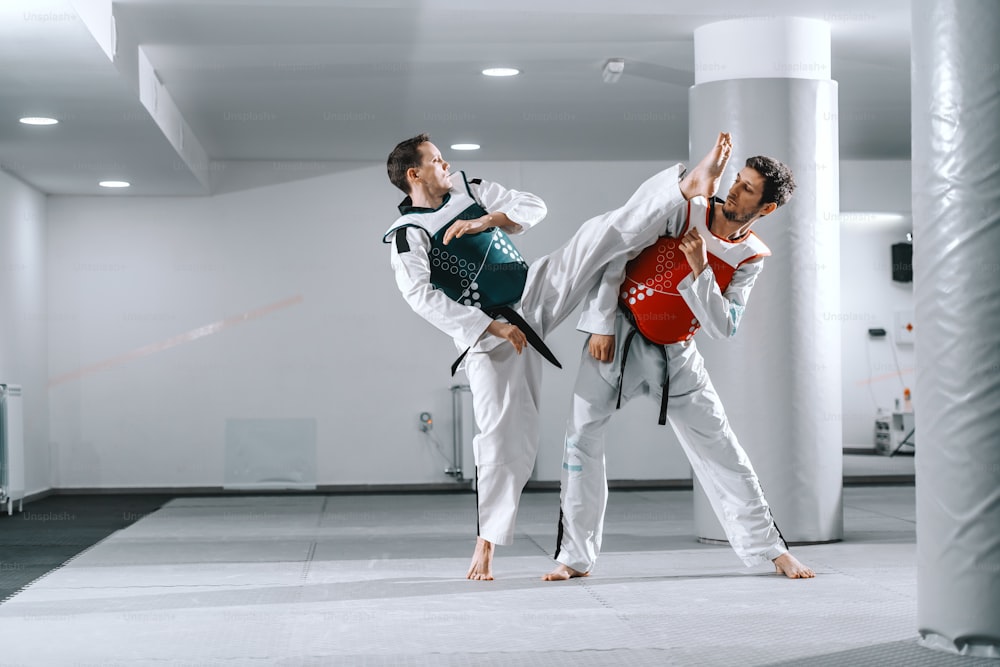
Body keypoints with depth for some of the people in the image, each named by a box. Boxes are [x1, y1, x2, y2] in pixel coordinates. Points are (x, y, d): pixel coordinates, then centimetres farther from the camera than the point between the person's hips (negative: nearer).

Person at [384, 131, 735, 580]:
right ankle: (486, 543, 8)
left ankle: (690, 185, -24)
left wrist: (489, 219, -12)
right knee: (505, 435, -6)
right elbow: (422, 296, -21)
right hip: (490, 336, -4)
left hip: (535, 293, 5)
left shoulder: (470, 190, 10)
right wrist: (491, 326, -24)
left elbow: (533, 206, 8)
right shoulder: (406, 236, -8)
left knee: (604, 234, -14)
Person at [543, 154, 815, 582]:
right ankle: (576, 557, 6)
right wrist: (602, 326, -11)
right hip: (617, 337, -2)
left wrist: (701, 269, -23)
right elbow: (615, 252, -10)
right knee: (582, 437, -5)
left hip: (675, 354, 2)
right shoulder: (684, 211, -11)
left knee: (721, 450, 3)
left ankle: (770, 549, 15)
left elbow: (722, 328, -11)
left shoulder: (751, 257, -4)